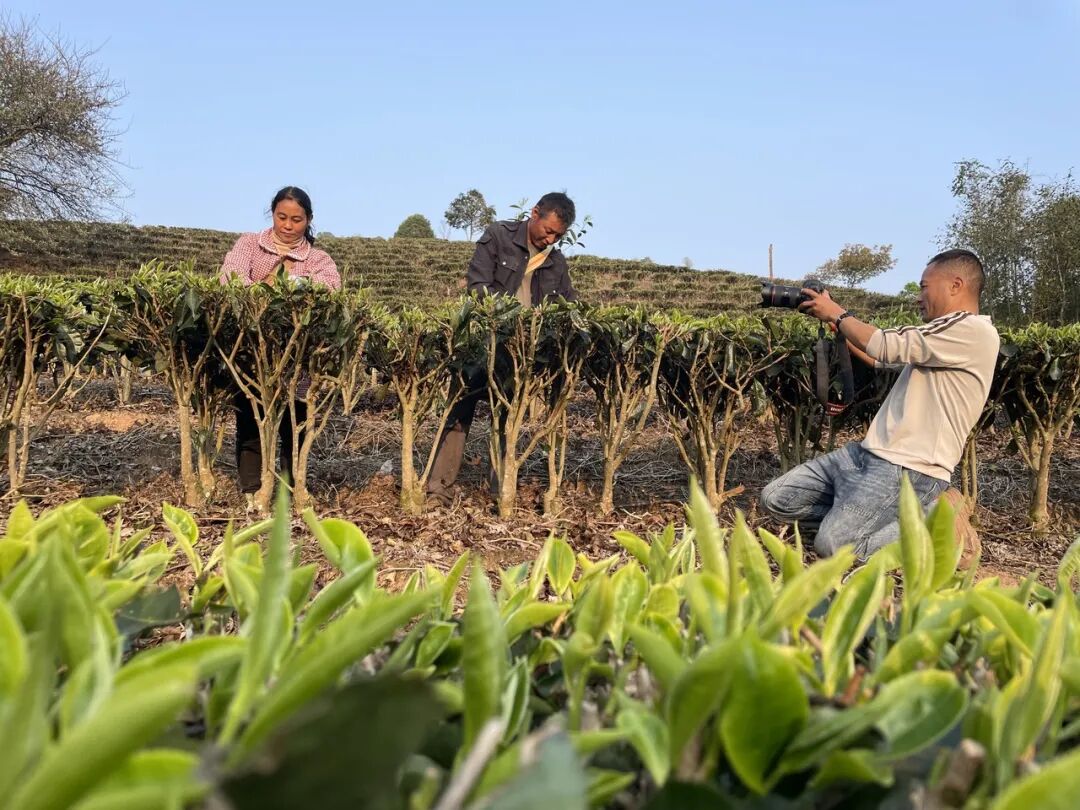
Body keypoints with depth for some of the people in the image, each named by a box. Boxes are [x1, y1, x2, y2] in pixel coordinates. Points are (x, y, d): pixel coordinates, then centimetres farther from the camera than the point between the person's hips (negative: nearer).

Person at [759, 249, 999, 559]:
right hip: (870, 452, 9)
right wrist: (839, 324, 20)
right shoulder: (949, 333, 21)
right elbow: (889, 360, 27)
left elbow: (885, 347, -17)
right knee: (776, 499, -2)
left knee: (833, 545, -22)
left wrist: (837, 313, -1)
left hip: (910, 468, -9)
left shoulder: (974, 330, -11)